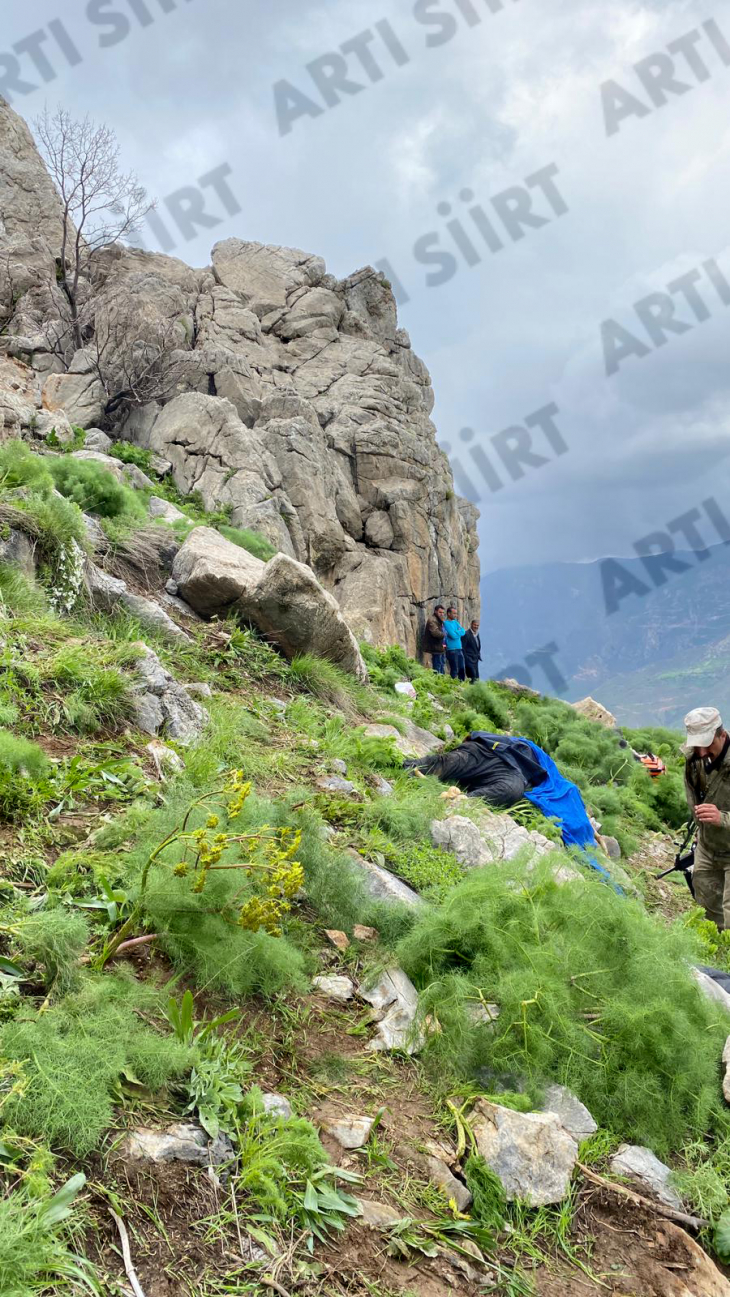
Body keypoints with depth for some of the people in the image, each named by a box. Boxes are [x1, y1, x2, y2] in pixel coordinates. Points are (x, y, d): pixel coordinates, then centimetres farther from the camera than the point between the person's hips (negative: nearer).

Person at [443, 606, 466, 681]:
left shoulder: (455, 622, 13)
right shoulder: (446, 623, -11)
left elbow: (463, 632, 5)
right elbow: (454, 636, -18)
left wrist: (456, 632, -12)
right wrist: (459, 631, -1)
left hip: (459, 649, 8)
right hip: (452, 650, -8)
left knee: (462, 669, 12)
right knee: (454, 670, -4)